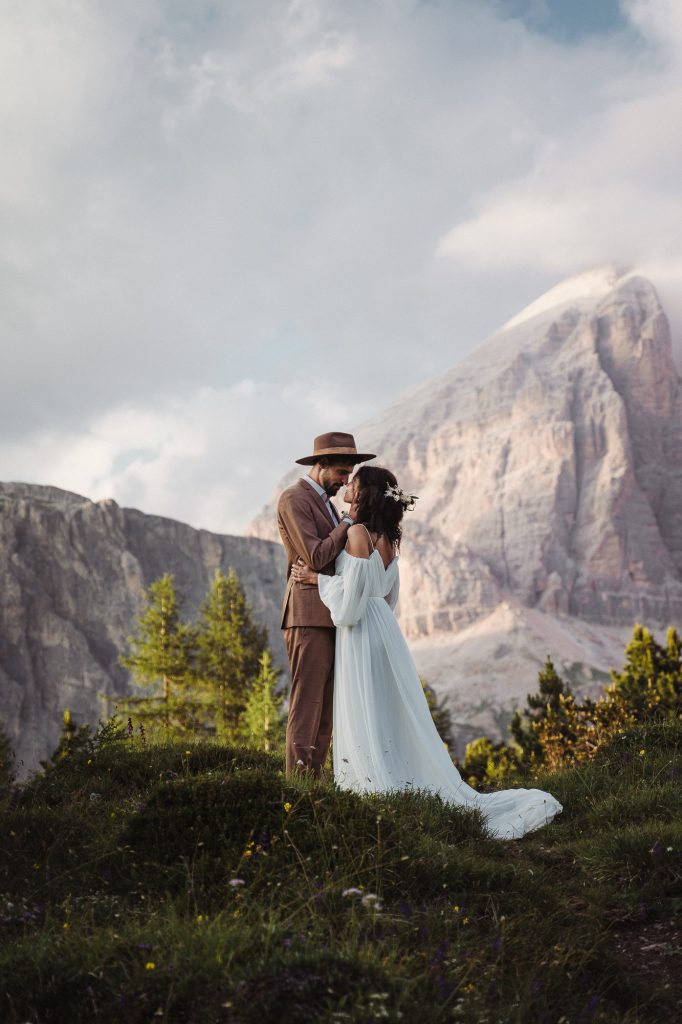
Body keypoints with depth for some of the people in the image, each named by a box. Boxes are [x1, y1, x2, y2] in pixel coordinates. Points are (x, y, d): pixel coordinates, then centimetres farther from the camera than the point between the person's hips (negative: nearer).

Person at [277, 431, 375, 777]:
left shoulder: (324, 502, 22)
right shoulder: (293, 499, -7)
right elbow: (315, 557, -16)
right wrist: (349, 520, -9)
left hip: (330, 616, 9)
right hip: (309, 615, -9)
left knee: (326, 706, 7)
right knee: (307, 701, -10)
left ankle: (315, 778, 9)